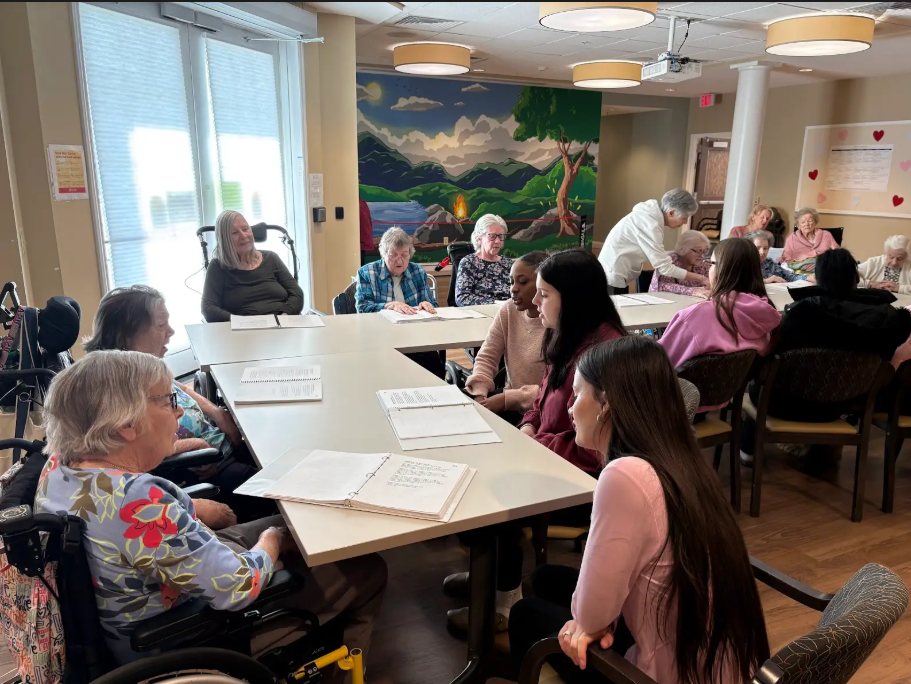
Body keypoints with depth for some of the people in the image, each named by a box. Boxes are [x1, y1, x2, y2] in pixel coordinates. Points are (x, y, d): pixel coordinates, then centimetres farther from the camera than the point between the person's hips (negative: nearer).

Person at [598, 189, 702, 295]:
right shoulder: (650, 224, -22)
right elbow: (664, 267, -22)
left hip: (616, 274, 10)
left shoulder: (652, 214, 5)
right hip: (612, 275, -10)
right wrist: (699, 278, -15)